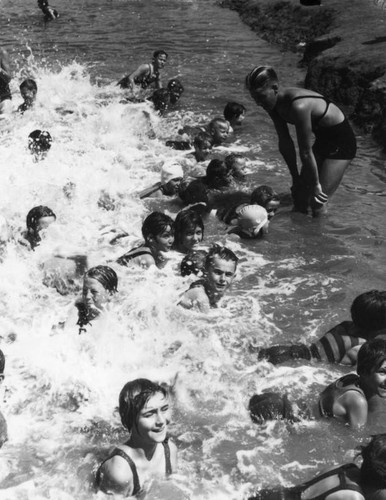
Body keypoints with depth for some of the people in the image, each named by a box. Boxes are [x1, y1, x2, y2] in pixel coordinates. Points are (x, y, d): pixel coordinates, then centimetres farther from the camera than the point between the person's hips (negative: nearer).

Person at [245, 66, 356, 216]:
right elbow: (285, 142, 0)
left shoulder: (299, 106, -36)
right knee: (300, 194, 10)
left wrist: (316, 185, -18)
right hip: (322, 139, 8)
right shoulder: (274, 103, -10)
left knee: (317, 203, -10)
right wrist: (295, 178, 4)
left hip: (341, 141, -8)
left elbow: (306, 152, -27)